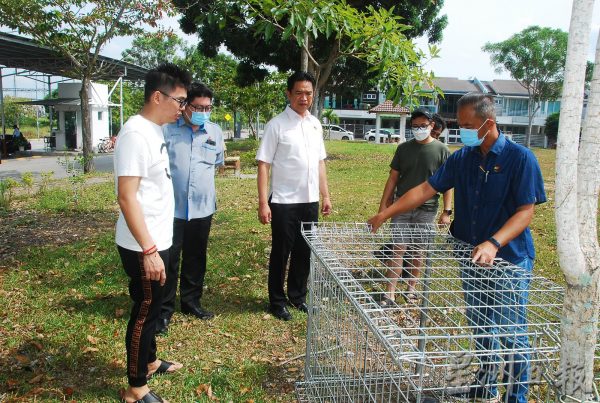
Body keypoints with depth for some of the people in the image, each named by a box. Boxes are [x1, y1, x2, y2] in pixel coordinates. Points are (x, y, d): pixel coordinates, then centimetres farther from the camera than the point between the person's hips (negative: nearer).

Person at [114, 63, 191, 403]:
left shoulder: (154, 131, 9)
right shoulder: (136, 134, -21)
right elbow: (126, 197, -25)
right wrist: (148, 250, -25)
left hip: (158, 241, 9)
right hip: (143, 247, -9)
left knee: (152, 307, 22)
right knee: (145, 310, 4)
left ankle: (149, 361, 41)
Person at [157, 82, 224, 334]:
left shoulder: (215, 132, 7)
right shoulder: (167, 129, -6)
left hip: (202, 207, 4)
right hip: (172, 207, -4)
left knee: (196, 258, 15)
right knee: (169, 259, 2)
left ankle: (191, 301, 32)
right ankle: (164, 310, 16)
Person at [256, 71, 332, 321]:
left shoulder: (315, 124, 9)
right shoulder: (277, 125, -9)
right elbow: (263, 164, -11)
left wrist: (325, 195, 12)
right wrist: (263, 202, -16)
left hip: (310, 200, 5)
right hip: (284, 202, -5)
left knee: (305, 252, 14)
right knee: (281, 253, 7)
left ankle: (298, 296, 32)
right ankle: (277, 302, 23)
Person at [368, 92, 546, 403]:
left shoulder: (521, 158, -12)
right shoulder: (463, 157, 3)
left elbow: (525, 212, -17)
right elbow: (426, 189, 3)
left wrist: (494, 244, -32)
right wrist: (385, 214, -1)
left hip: (509, 260, -5)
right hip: (471, 258, 5)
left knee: (512, 335, 4)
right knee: (480, 328, 17)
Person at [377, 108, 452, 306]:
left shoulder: (441, 150, 0)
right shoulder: (404, 148, 5)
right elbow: (393, 178, 8)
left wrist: (447, 211, -6)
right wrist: (383, 204, 4)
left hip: (426, 209, -1)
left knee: (418, 251, 10)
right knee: (398, 249, -3)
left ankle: (411, 288, 26)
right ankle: (390, 293, -1)